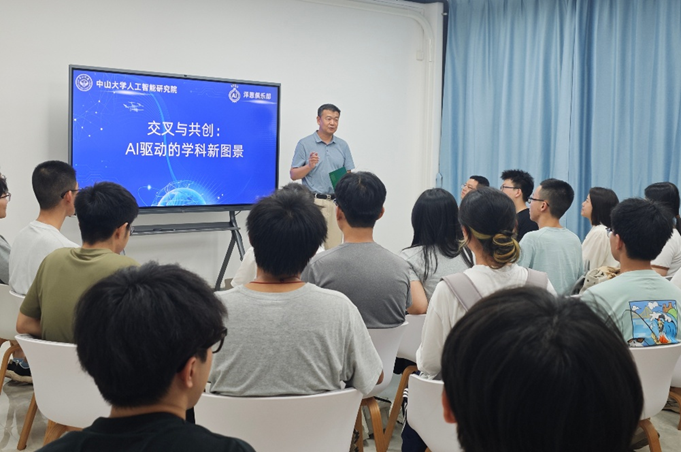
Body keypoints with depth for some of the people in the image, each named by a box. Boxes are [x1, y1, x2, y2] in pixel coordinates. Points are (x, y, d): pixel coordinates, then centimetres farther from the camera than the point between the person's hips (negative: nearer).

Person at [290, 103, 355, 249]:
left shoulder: (343, 145, 11)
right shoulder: (305, 144, 0)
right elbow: (293, 175, -1)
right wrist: (309, 166, -18)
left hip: (336, 203, 4)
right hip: (313, 202, -4)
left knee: (334, 248, 5)